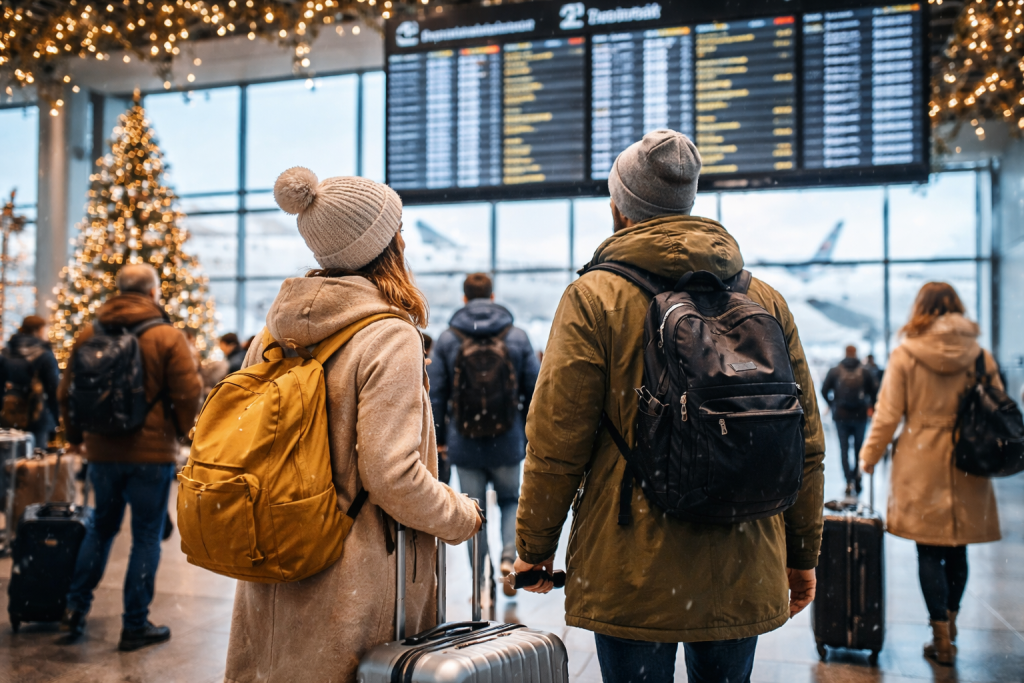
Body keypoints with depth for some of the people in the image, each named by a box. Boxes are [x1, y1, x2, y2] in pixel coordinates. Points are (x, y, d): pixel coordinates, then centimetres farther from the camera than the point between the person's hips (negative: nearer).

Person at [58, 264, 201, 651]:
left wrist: (75, 436, 25)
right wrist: (180, 430, 7)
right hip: (152, 453, -4)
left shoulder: (88, 335, 4)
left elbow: (67, 392, 11)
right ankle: (135, 626, 11)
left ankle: (76, 606, 23)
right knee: (146, 537, 5)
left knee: (101, 528, 23)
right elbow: (188, 394, -13)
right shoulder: (168, 338, -10)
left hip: (102, 451, 5)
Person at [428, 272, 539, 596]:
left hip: (465, 444, 0)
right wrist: (532, 436, 12)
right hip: (508, 442, 0)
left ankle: (481, 586, 14)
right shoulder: (518, 336, 0)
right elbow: (533, 391, 2)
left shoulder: (447, 339, -1)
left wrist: (438, 438, 11)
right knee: (511, 501, 21)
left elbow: (436, 394, 0)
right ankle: (509, 555, -2)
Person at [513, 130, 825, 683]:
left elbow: (556, 442, -10)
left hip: (633, 573, -4)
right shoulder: (767, 302, 5)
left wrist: (533, 547, 3)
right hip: (745, 576, 5)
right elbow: (805, 443, 8)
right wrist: (802, 554, 18)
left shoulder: (593, 298, -9)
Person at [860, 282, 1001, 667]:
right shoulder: (980, 356, 2)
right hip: (967, 466, 3)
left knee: (929, 551, 4)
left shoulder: (904, 356, -5)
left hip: (921, 465, -3)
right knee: (957, 548, 16)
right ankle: (950, 618, 32)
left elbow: (888, 416, -5)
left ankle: (942, 638, 7)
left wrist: (869, 457, 5)